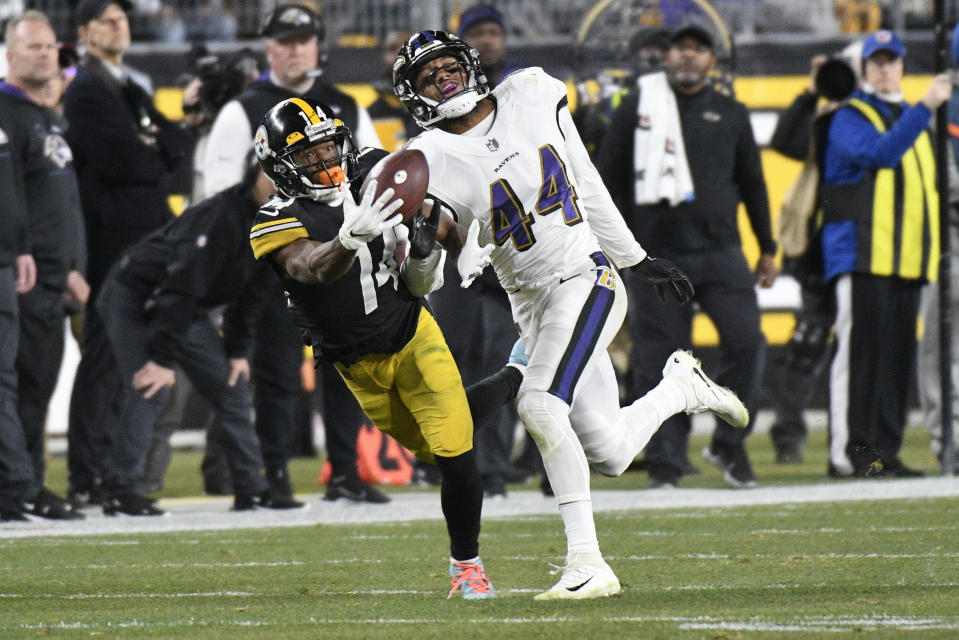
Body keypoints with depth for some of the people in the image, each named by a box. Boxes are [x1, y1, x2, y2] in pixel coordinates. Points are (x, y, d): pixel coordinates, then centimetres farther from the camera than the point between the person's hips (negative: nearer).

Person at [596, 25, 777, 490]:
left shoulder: (731, 115, 13)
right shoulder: (638, 107, 7)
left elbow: (752, 184, 21)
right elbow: (608, 173, 10)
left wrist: (767, 249, 21)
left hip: (720, 251, 2)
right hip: (655, 255, -2)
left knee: (746, 341, -11)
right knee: (659, 358, -3)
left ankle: (729, 445, 5)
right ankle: (664, 462, 5)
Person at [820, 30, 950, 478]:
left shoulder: (911, 119, 23)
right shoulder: (849, 118, -1)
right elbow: (879, 153, -22)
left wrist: (931, 248, 17)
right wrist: (925, 107, -28)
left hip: (907, 260, 7)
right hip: (859, 254, -7)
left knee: (897, 356, 5)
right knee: (859, 349, -11)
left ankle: (885, 452, 8)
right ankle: (848, 452, -11)